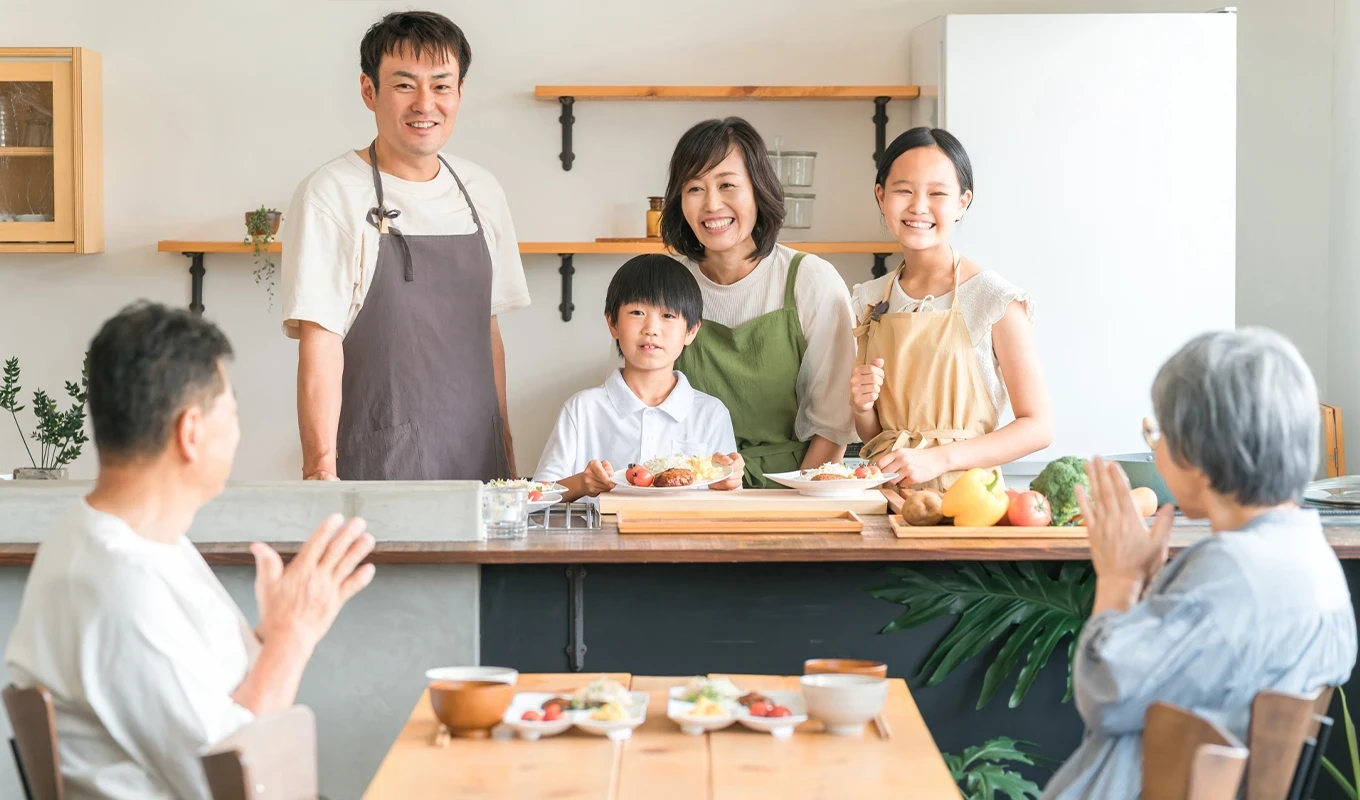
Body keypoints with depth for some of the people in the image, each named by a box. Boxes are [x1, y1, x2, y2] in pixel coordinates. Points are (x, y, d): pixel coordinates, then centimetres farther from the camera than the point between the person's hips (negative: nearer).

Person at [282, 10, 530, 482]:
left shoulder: (481, 193, 11)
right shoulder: (330, 195, -7)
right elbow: (319, 344, -12)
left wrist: (507, 454, 13)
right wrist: (320, 470, -20)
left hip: (475, 462, 5)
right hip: (377, 470, -5)